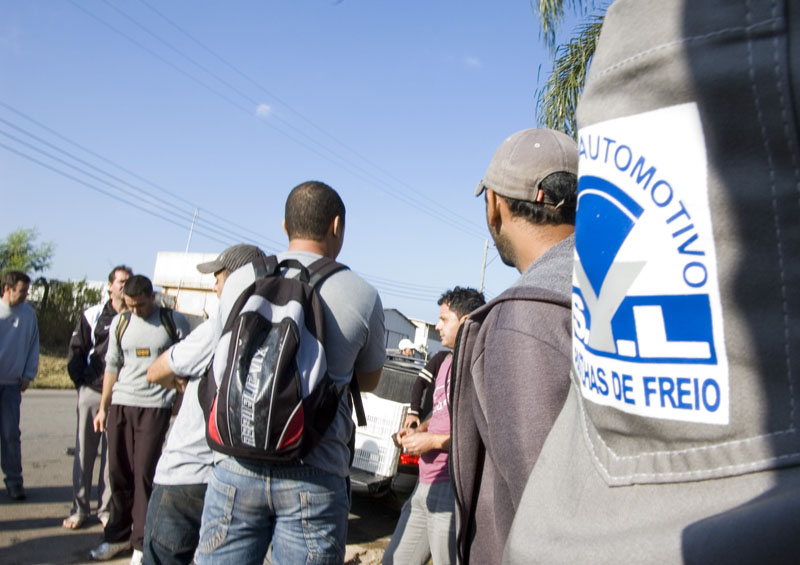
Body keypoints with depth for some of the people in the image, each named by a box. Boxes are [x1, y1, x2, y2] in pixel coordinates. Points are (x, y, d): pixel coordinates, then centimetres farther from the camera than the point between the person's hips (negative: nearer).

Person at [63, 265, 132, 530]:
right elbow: (76, 351, 8)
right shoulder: (93, 315, 5)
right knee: (84, 451, 7)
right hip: (92, 391, 1)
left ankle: (106, 508, 16)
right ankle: (79, 508, 17)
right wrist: (83, 382, -2)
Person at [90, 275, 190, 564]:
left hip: (156, 406, -4)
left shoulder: (174, 321, -1)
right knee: (119, 472, 8)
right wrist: (102, 407, 14)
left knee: (144, 473, -4)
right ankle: (117, 535, 24)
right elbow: (112, 367, 15)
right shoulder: (120, 322, 10)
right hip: (120, 404, 4)